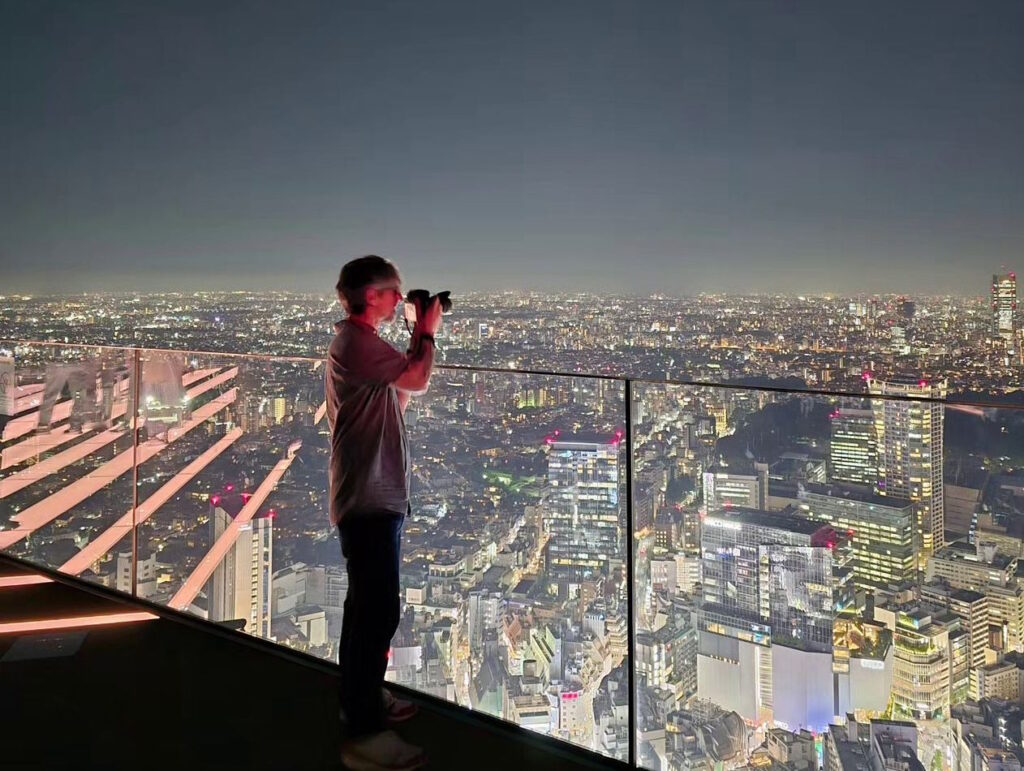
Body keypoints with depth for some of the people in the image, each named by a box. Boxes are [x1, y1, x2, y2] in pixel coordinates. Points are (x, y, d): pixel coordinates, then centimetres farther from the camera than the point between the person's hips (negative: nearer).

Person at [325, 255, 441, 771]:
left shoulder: (360, 341, 16)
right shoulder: (355, 341, -17)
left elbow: (400, 390, 17)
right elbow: (417, 381, -20)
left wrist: (418, 336, 11)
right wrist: (428, 332, -4)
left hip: (372, 493, 11)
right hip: (368, 497, -11)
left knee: (367, 604, 19)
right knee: (380, 609, -10)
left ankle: (361, 699, 33)